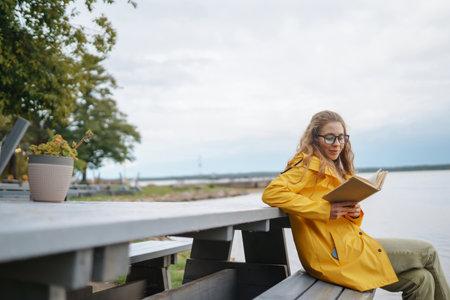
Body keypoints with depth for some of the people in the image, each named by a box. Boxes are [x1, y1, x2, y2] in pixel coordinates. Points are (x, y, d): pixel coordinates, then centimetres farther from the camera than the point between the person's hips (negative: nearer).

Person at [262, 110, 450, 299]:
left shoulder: (335, 170, 19)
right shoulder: (308, 165, -8)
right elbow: (272, 193, -23)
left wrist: (355, 213, -4)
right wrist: (324, 209, -25)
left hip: (349, 242, 9)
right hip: (336, 255, -9)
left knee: (421, 279, 1)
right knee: (428, 252, 1)